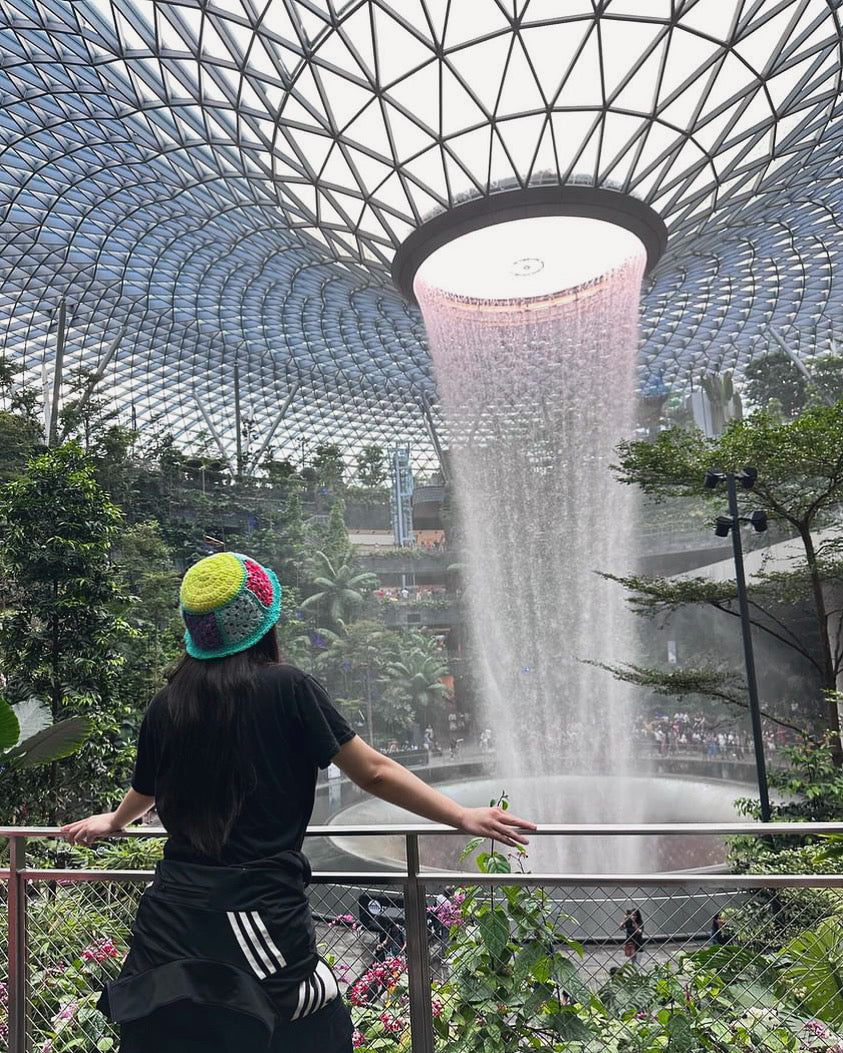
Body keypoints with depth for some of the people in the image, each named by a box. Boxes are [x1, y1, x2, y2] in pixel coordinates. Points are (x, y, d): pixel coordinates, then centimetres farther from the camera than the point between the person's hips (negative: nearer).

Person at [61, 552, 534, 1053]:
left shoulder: (167, 705, 1)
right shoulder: (289, 688, -11)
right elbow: (375, 773, -11)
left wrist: (112, 822, 43)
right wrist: (463, 816, -2)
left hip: (172, 920, 4)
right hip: (262, 914, -4)